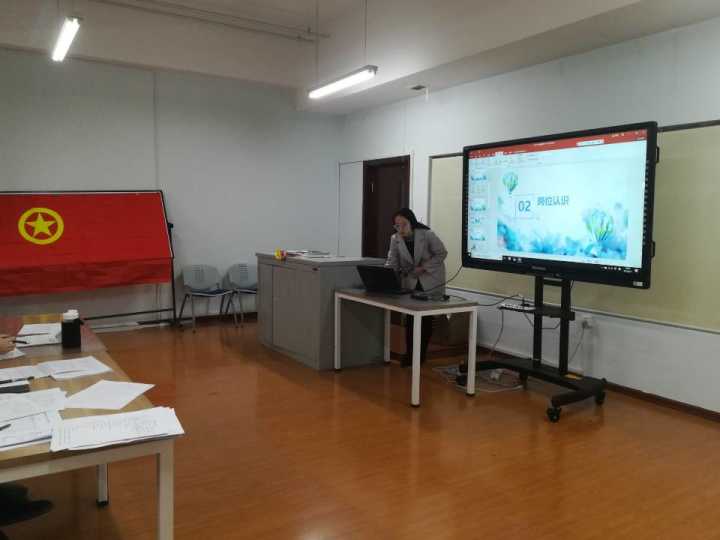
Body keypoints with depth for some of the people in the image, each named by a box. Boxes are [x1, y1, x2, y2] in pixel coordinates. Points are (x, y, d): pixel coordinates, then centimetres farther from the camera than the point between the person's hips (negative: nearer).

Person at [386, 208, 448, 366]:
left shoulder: (427, 235, -19)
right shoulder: (395, 239, -8)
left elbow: (441, 253, -10)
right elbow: (391, 262, -11)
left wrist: (424, 267, -19)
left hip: (431, 281, -3)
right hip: (410, 282, 3)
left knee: (427, 318, 1)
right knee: (410, 318, -3)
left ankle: (421, 354, 14)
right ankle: (409, 354, 7)